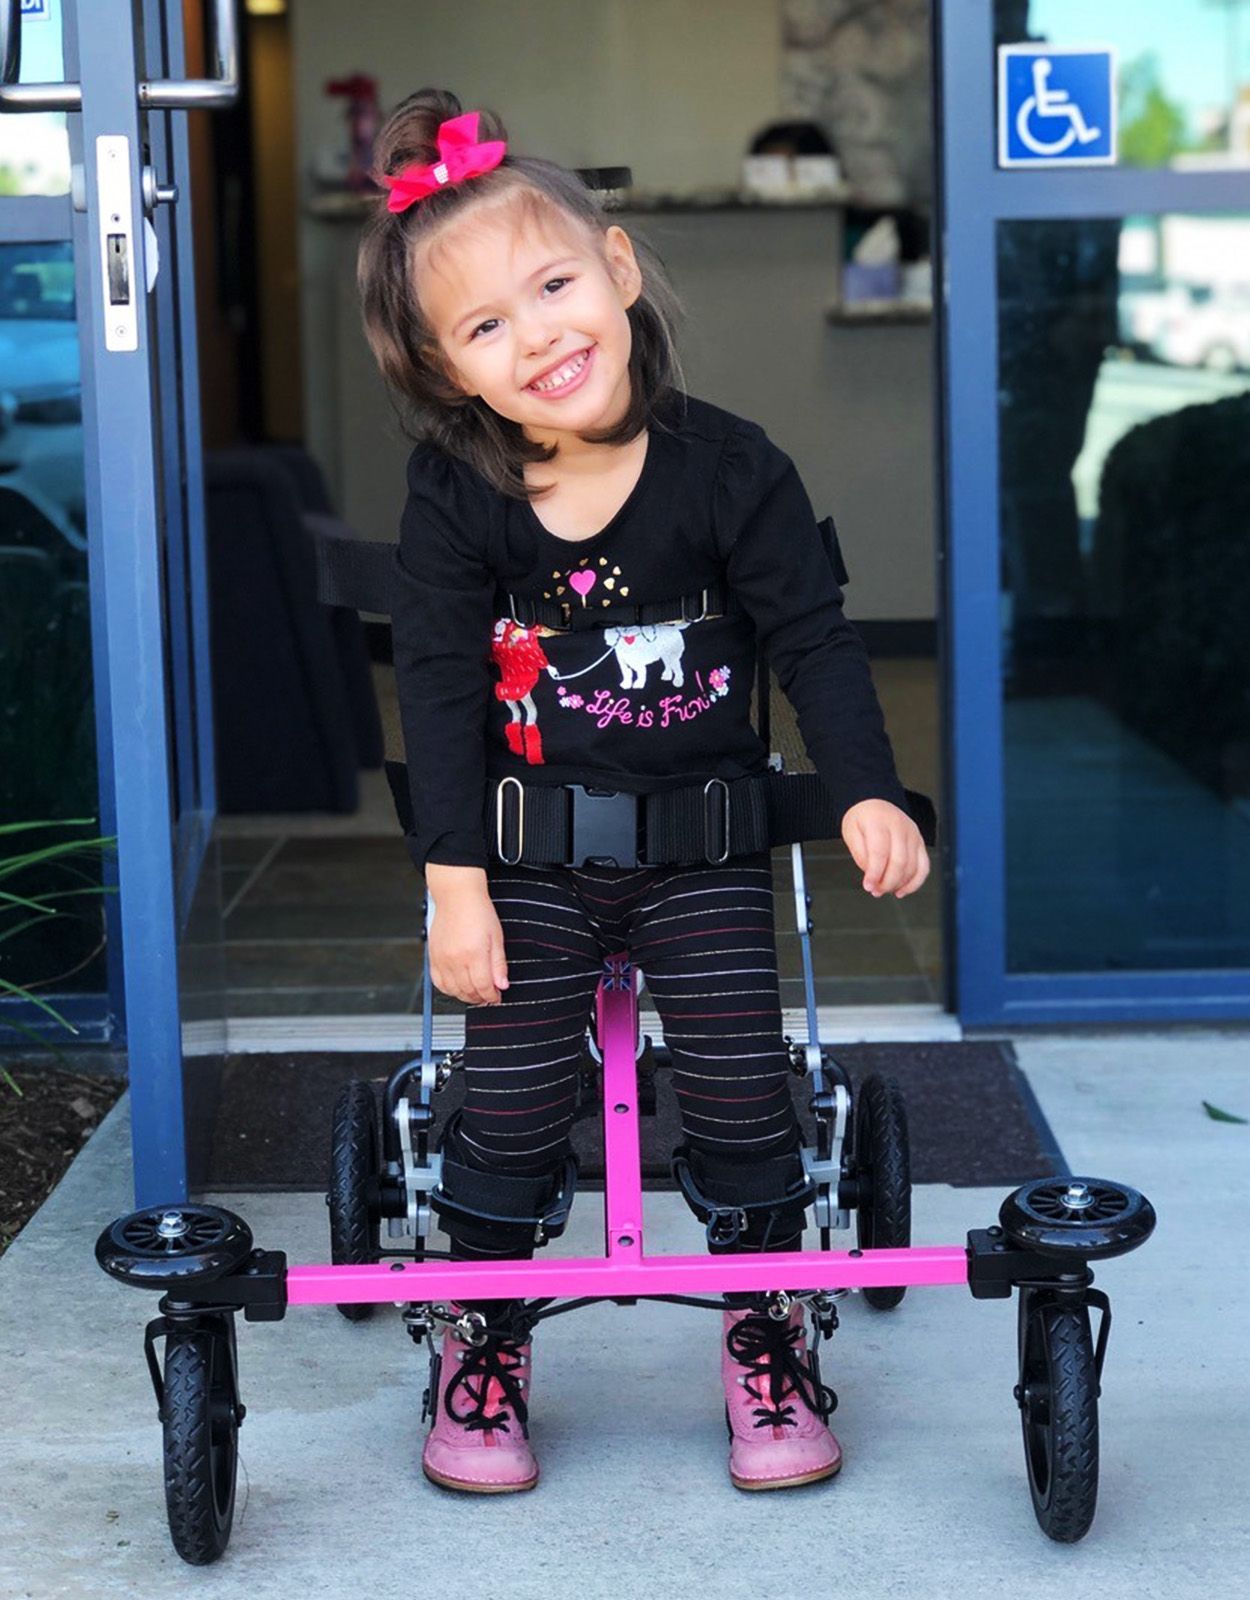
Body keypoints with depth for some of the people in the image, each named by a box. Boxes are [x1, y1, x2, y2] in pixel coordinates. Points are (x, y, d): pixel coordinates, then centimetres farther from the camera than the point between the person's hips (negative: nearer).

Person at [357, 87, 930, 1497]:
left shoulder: (730, 467, -13)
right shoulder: (454, 497, -12)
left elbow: (813, 637, -6)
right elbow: (439, 689, -10)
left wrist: (866, 795, -15)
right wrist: (455, 882, -13)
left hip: (706, 842, 0)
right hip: (531, 852, 0)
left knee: (740, 1091, 3)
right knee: (510, 1104, 3)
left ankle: (765, 1340, 24)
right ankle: (482, 1344, 24)